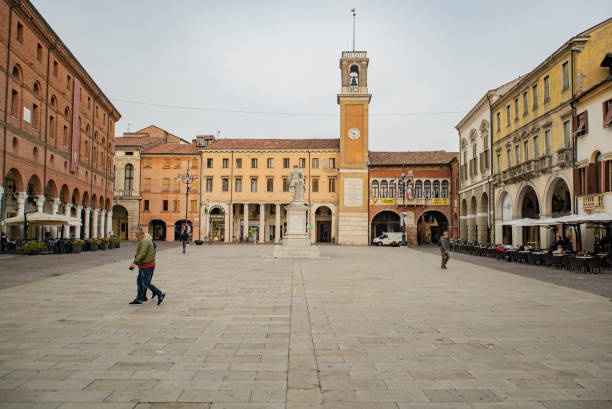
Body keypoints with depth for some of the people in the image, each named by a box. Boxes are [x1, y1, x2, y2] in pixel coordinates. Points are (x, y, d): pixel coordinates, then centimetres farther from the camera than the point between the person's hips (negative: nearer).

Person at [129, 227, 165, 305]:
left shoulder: (144, 241, -18)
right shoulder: (147, 239, 13)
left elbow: (142, 254, -27)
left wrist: (135, 263, -27)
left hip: (146, 266, -10)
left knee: (145, 283, -4)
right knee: (139, 281, 12)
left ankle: (160, 294, 1)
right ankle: (138, 299, 16)